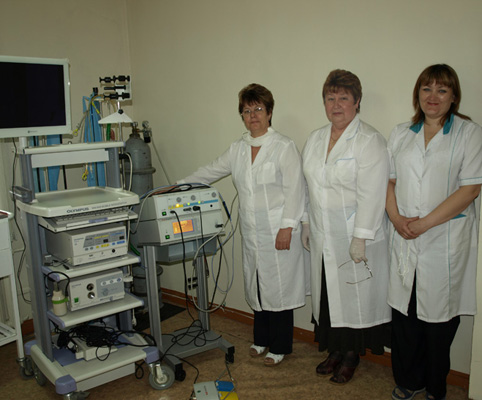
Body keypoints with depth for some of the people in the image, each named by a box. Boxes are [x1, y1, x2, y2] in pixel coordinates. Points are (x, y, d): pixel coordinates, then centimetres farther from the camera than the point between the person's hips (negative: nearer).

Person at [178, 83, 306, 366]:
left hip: (278, 233, -6)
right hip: (252, 234, 6)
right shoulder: (238, 149, 12)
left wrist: (287, 227, -17)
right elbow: (210, 172, 20)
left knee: (278, 286, 1)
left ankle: (280, 346, 18)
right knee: (257, 285, 14)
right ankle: (262, 339, 32)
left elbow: (294, 189, -12)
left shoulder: (284, 147, -7)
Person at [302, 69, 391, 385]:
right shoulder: (315, 139, 10)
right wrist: (307, 224, 15)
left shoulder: (370, 141, -12)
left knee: (354, 294, 6)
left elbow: (372, 194, -17)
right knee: (328, 293, 14)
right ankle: (335, 350, 32)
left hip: (355, 237, -6)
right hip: (323, 237, 6)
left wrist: (361, 238, -20)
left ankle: (352, 355, 25)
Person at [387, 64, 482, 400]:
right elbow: (389, 180, 11)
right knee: (404, 312, 9)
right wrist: (396, 217, -7)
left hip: (446, 239, -3)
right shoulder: (400, 134, 12)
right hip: (404, 239, 3)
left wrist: (424, 223, -14)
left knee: (439, 316, 5)